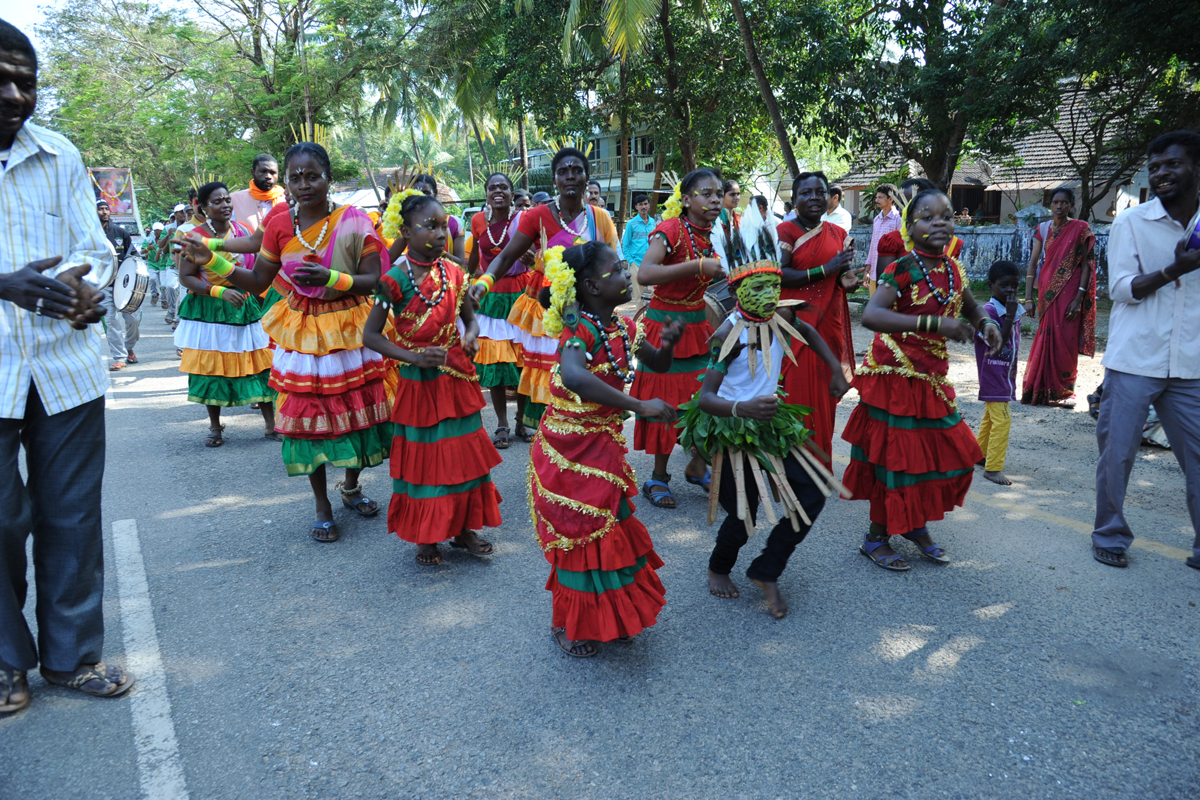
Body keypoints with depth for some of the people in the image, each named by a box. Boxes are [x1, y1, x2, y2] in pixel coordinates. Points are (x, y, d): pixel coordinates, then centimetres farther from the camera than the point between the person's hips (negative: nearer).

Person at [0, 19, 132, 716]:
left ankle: (72, 654, 24)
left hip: (67, 365, 2)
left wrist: (85, 286, -18)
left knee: (72, 516, 8)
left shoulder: (61, 156, 7)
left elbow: (95, 247, 5)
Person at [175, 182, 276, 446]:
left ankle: (271, 425, 9)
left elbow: (257, 268, 15)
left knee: (258, 365, 1)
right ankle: (215, 427, 20)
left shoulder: (244, 231, 6)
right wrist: (220, 291, -20)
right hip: (209, 311, -3)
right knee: (211, 367, 4)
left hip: (246, 307, 3)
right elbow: (185, 278, -10)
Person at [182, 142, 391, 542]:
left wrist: (330, 278, -27)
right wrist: (212, 261, -6)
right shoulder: (279, 225, -1)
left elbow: (373, 281, -11)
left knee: (358, 408, 8)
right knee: (308, 415, 4)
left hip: (351, 330, -1)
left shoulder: (353, 221, -8)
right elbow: (258, 282, 5)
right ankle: (323, 508, 21)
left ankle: (351, 486, 35)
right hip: (302, 334, 1)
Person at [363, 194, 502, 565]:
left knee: (464, 451, 11)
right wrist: (413, 357, -21)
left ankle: (462, 528, 28)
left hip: (457, 376, 5)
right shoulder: (395, 279, -13)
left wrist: (470, 336, -8)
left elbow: (469, 316, 15)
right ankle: (426, 537, 23)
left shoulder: (453, 273, 1)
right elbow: (371, 335, -11)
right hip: (419, 381, -4)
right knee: (422, 457, 6)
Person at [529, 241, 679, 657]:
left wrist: (668, 344, -8)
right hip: (569, 454, -8)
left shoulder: (622, 328, 1)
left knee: (611, 531, 18)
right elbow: (574, 377, -46)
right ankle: (568, 626, 28)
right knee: (581, 537, 5)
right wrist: (640, 406, -45)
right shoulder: (578, 330, -24)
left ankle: (608, 616, 39)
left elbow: (658, 364, 16)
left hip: (603, 447, 8)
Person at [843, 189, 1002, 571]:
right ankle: (877, 537, 18)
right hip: (895, 375, -7)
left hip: (932, 376, 7)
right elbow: (870, 315, -35)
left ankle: (916, 525, 33)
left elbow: (970, 306, 25)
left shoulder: (953, 268, 5)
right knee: (895, 453, 1)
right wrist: (933, 324, -39)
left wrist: (985, 322, 1)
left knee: (945, 451, 12)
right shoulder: (902, 270, -18)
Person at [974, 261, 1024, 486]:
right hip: (992, 376, -8)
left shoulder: (1016, 310, 7)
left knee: (991, 417, 19)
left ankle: (980, 455, 33)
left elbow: (1014, 343, 16)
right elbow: (998, 343, -26)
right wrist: (1010, 316, -28)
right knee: (1002, 420, -11)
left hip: (1005, 376, 8)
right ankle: (993, 468, -6)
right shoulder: (988, 311, -17)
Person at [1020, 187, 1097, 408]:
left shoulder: (1080, 229, -3)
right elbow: (1033, 263, 5)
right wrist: (1028, 298, -2)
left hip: (1069, 291, -3)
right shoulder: (1043, 229, 7)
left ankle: (1065, 391, 10)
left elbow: (1086, 265, -6)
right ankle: (1045, 390, 14)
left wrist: (1079, 299, -13)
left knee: (1065, 341, -1)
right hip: (1047, 289, 3)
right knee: (1046, 338, 4)